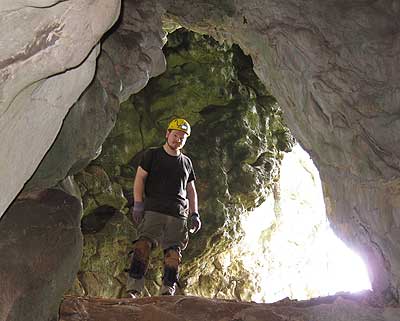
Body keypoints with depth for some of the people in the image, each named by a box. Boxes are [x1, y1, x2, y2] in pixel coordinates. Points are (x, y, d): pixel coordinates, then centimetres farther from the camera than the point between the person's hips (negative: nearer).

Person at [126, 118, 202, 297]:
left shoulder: (186, 162, 23)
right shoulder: (152, 155, 13)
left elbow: (191, 190, 24)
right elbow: (139, 179, 6)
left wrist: (194, 214, 13)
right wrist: (138, 205, -6)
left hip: (179, 215, 4)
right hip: (153, 211, -3)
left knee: (174, 252, -8)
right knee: (143, 245, -19)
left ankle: (168, 291, -8)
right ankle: (134, 288, -22)